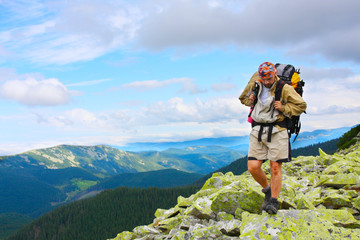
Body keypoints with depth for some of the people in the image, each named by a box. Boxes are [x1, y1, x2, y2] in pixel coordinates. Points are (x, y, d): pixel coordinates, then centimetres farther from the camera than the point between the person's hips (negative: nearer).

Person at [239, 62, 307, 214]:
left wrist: (283, 108, -11)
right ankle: (267, 189, 23)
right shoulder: (255, 85, 10)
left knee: (275, 167, -5)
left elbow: (301, 105, 1)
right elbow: (243, 98, 27)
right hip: (257, 131, 4)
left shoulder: (284, 88, -3)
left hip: (276, 131, -4)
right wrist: (250, 100, 6)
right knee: (253, 167, -3)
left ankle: (274, 201, 8)